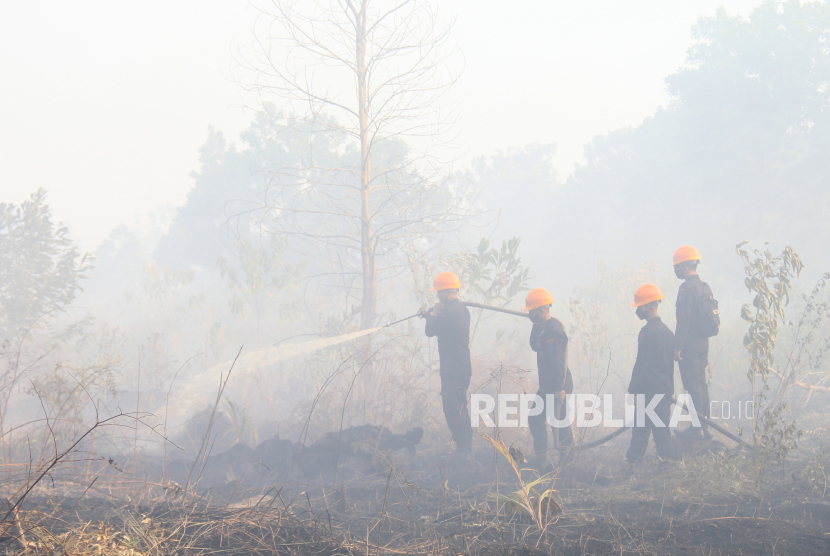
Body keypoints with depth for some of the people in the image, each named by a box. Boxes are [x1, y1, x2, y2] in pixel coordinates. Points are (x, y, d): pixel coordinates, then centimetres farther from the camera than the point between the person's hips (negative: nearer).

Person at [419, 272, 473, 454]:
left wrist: (433, 314, 6)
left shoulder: (448, 312, -19)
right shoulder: (462, 309, 12)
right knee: (460, 409, 17)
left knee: (452, 409, -8)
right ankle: (466, 448, 23)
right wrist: (430, 315, 21)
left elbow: (430, 331, -9)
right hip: (463, 368, 10)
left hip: (452, 369, -10)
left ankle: (462, 449, -8)